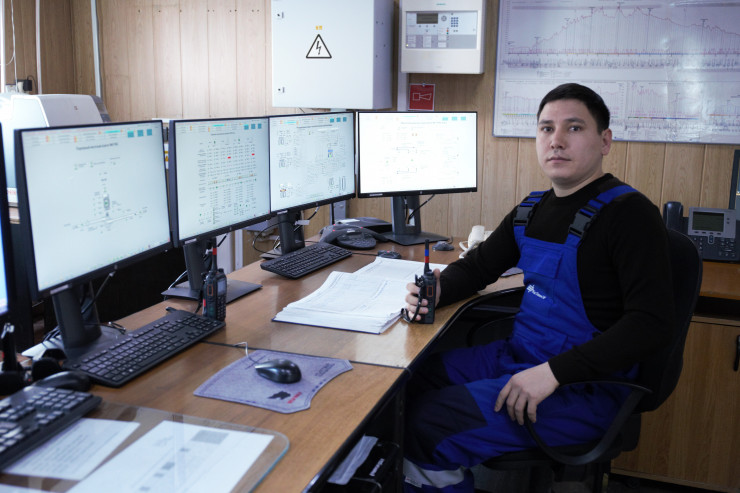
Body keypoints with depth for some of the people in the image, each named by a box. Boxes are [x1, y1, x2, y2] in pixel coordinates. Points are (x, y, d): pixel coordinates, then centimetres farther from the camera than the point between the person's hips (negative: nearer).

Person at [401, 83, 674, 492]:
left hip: (586, 386, -7)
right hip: (516, 355, 8)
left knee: (428, 427, -20)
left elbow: (650, 324, -22)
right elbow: (478, 265, 22)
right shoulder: (532, 210, 10)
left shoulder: (629, 213, -14)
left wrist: (553, 372, -27)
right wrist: (436, 290, -1)